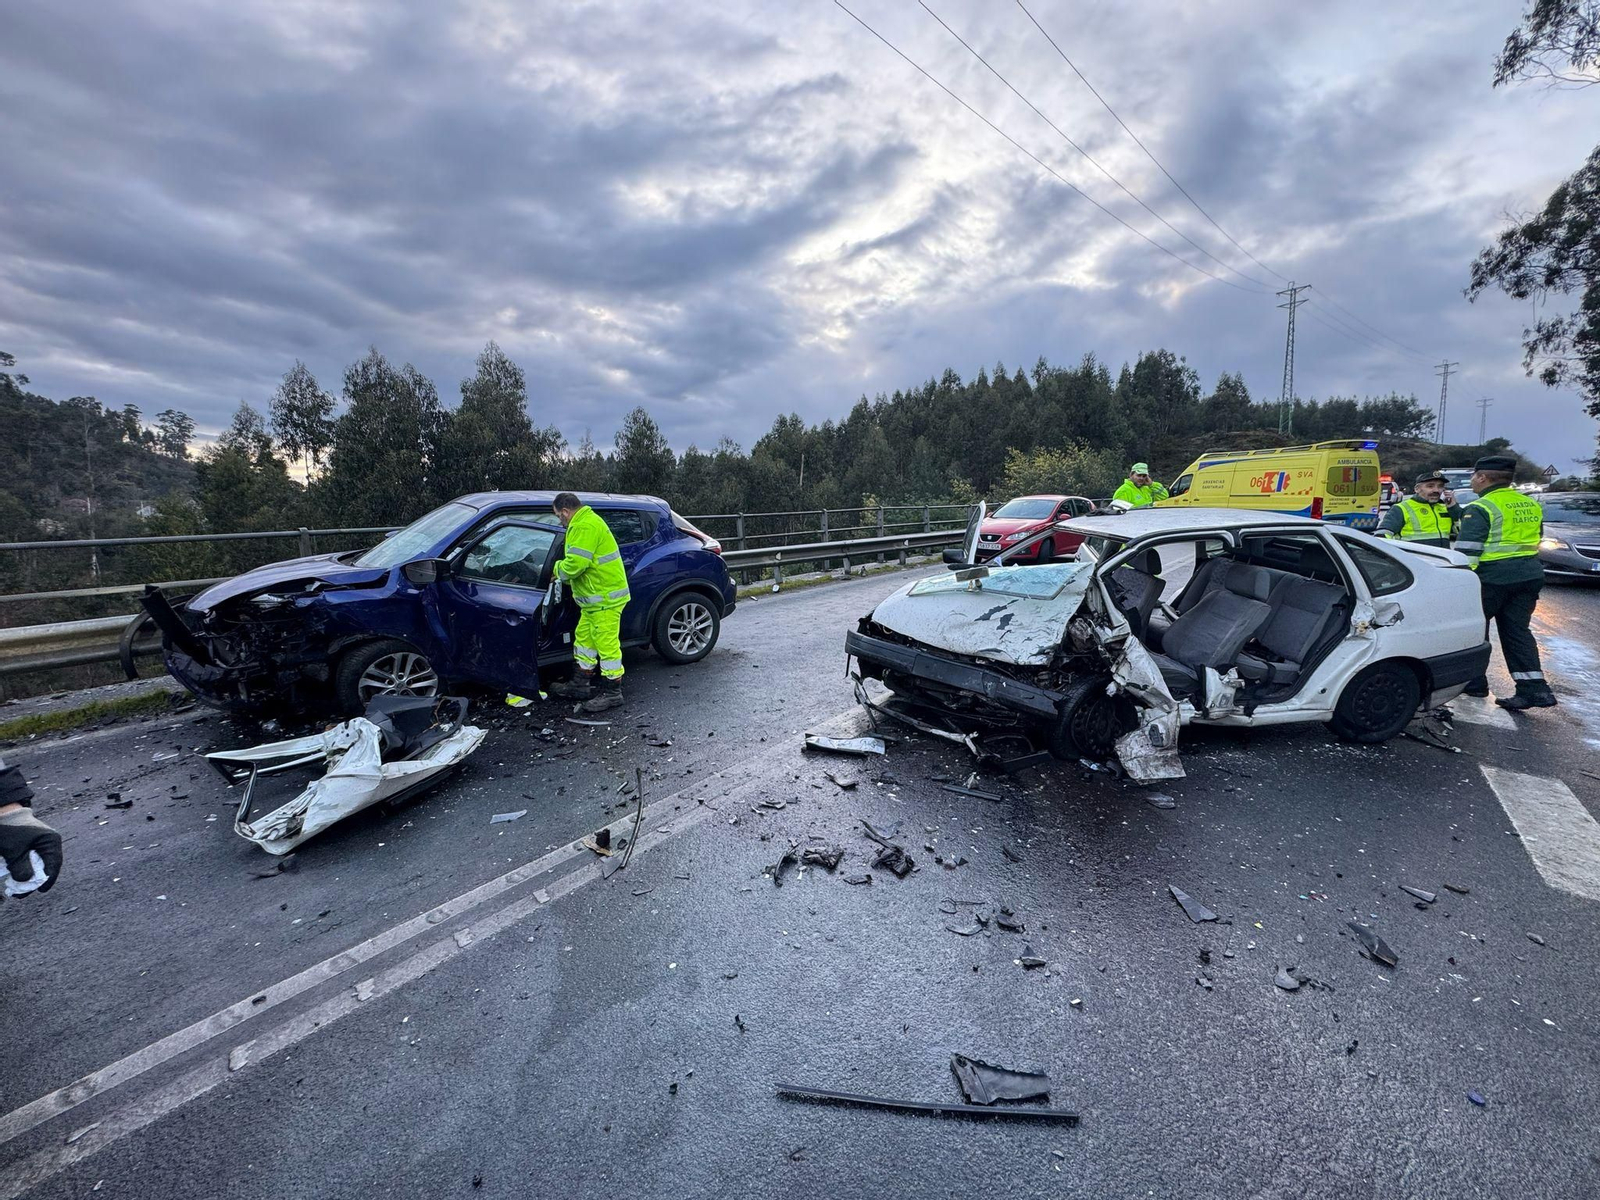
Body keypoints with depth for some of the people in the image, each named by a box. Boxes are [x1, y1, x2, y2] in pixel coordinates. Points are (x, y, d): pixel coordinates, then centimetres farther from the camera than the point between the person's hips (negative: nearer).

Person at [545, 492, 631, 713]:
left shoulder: (584, 526, -18)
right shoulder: (585, 522, 18)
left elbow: (576, 563, -26)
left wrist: (559, 570, -6)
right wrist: (565, 578, 14)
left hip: (605, 597, -12)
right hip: (594, 597, 12)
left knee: (607, 643, -5)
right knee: (583, 638, 19)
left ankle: (612, 693, 3)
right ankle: (581, 685, 30)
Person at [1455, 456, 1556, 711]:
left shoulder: (1480, 508, -14)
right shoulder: (1531, 505, 14)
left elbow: (1466, 551, -19)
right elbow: (1535, 540, 22)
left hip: (1493, 577, -8)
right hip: (1530, 574, 8)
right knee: (1517, 630, 10)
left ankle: (1474, 681, 15)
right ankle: (1534, 688, 3)